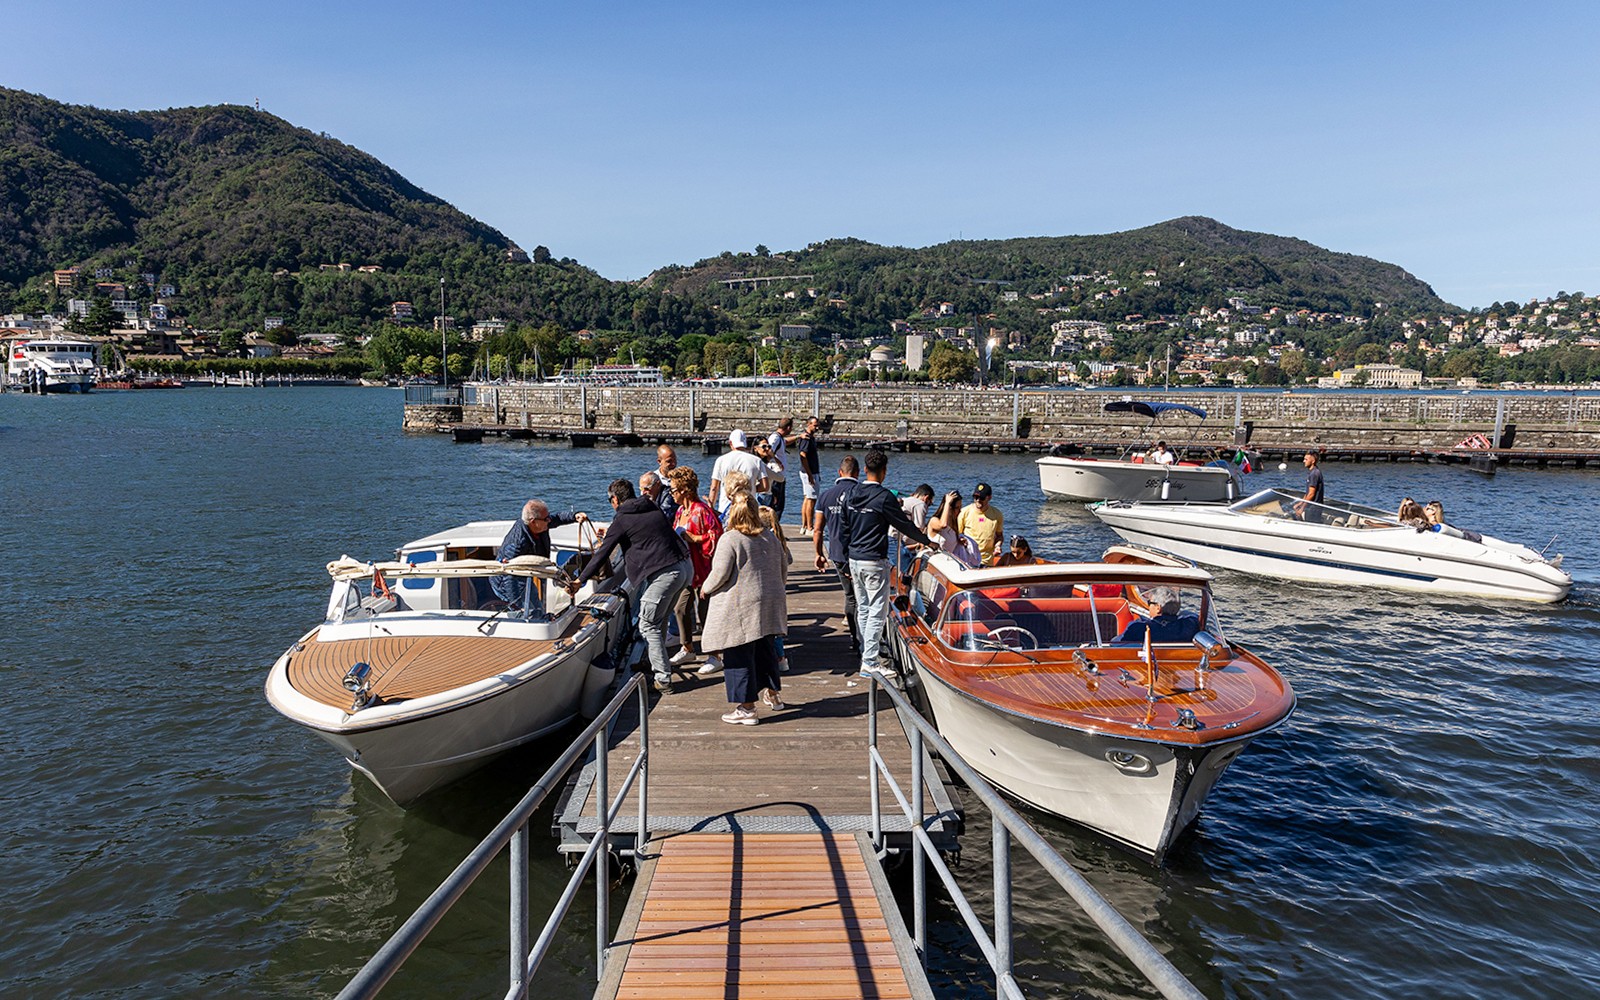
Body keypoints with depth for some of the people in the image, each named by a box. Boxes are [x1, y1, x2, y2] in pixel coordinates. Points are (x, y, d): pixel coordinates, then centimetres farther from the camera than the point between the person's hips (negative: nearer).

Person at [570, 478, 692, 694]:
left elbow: (602, 554, 2)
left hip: (663, 574, -8)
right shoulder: (654, 508, 19)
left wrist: (580, 580, 11)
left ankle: (663, 679, 0)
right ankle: (654, 661, 32)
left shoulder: (622, 520, -1)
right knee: (660, 618, 23)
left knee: (649, 625, 2)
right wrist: (610, 535, 48)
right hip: (685, 567, 8)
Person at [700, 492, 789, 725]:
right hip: (769, 604, 7)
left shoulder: (729, 539, -12)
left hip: (740, 606, -7)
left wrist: (706, 589, 3)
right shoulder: (770, 537, 8)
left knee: (740, 656, 1)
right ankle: (773, 693, 35)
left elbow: (720, 574, -15)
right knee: (764, 648, 23)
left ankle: (746, 709, 4)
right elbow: (783, 572, 14)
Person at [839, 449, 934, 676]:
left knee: (862, 610, 15)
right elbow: (905, 525, -6)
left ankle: (867, 654, 24)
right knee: (877, 612, -4)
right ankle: (870, 662, -5)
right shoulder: (884, 496, -14)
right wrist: (926, 541, 9)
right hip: (874, 562, -8)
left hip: (854, 560, 8)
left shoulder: (851, 494, 7)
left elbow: (843, 530, 13)